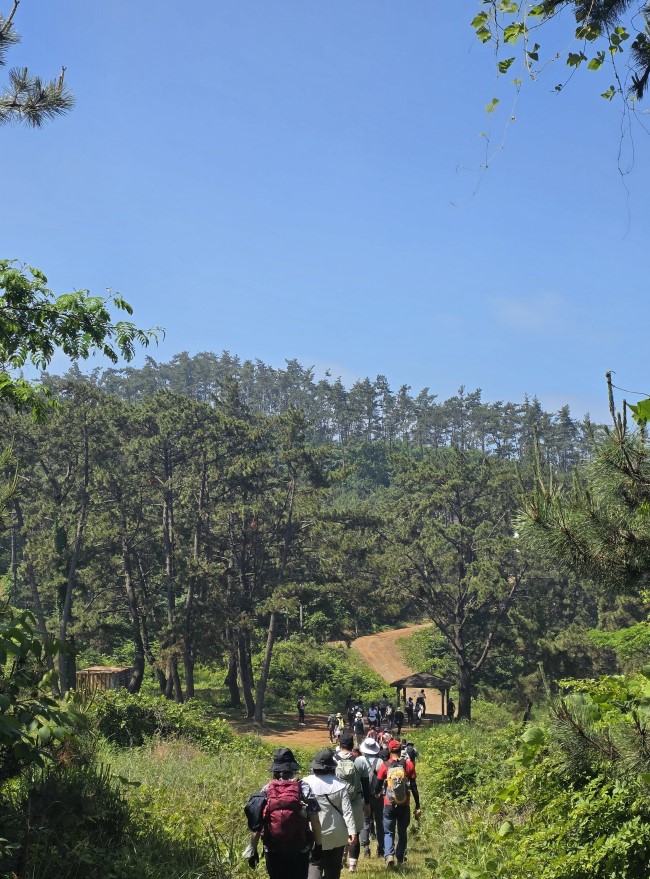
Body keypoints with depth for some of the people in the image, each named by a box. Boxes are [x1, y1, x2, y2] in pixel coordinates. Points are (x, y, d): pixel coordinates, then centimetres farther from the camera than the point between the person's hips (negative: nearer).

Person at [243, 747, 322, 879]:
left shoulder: (266, 790, -3)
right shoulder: (304, 789, -7)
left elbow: (256, 824, -3)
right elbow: (315, 821, -7)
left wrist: (252, 849, 5)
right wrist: (318, 845, 4)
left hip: (273, 851, 2)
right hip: (299, 850, -2)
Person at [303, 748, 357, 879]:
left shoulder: (306, 783, -12)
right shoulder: (340, 785, -10)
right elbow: (347, 810, -10)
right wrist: (352, 831, -6)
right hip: (336, 834, 2)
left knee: (315, 865, 7)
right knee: (333, 868, 16)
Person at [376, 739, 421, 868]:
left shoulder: (384, 766, -6)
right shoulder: (408, 764, -5)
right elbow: (414, 787, -4)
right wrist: (417, 807, 2)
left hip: (389, 805, -1)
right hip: (404, 805, 1)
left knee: (388, 832, 8)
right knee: (402, 832, 18)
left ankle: (389, 855, -14)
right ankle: (400, 858, 22)